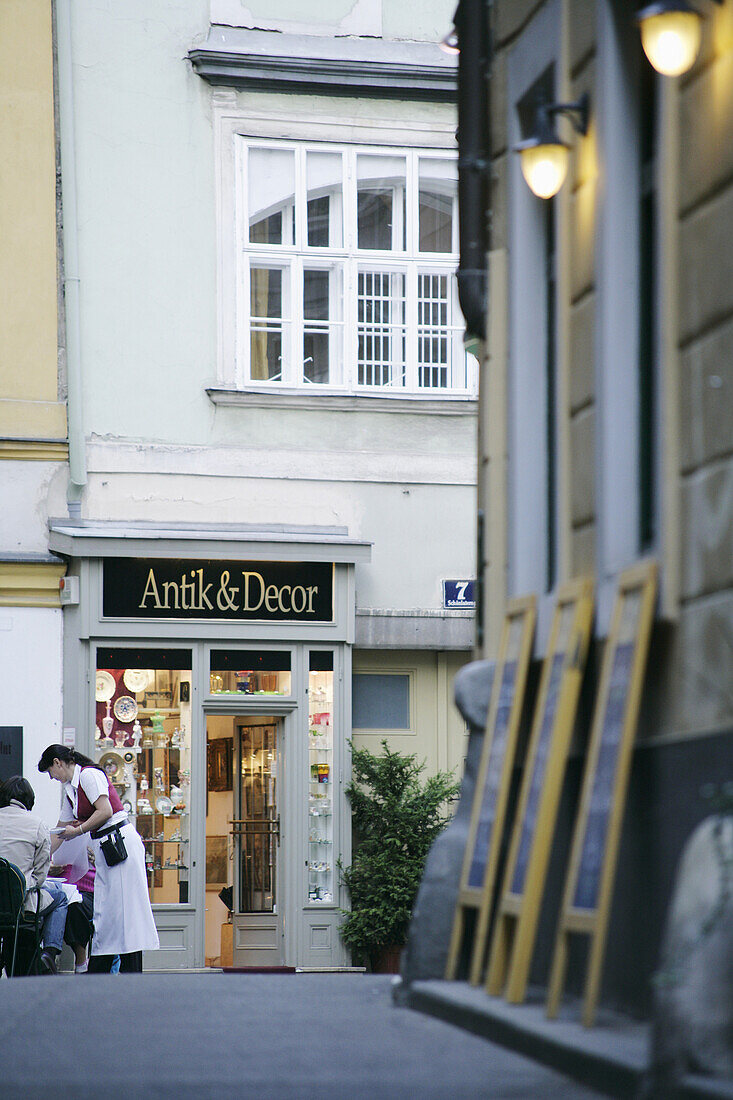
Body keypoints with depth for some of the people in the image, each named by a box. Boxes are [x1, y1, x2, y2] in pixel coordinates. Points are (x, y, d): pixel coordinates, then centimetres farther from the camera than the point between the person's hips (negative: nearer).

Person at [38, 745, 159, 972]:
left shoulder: (89, 775, -8)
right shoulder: (69, 789, 19)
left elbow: (105, 811, -18)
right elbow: (61, 830, 27)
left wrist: (78, 830, -9)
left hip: (120, 841, -9)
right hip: (104, 849, 9)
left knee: (123, 908, -9)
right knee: (102, 911, 8)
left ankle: (132, 977, -9)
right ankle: (97, 975, 9)